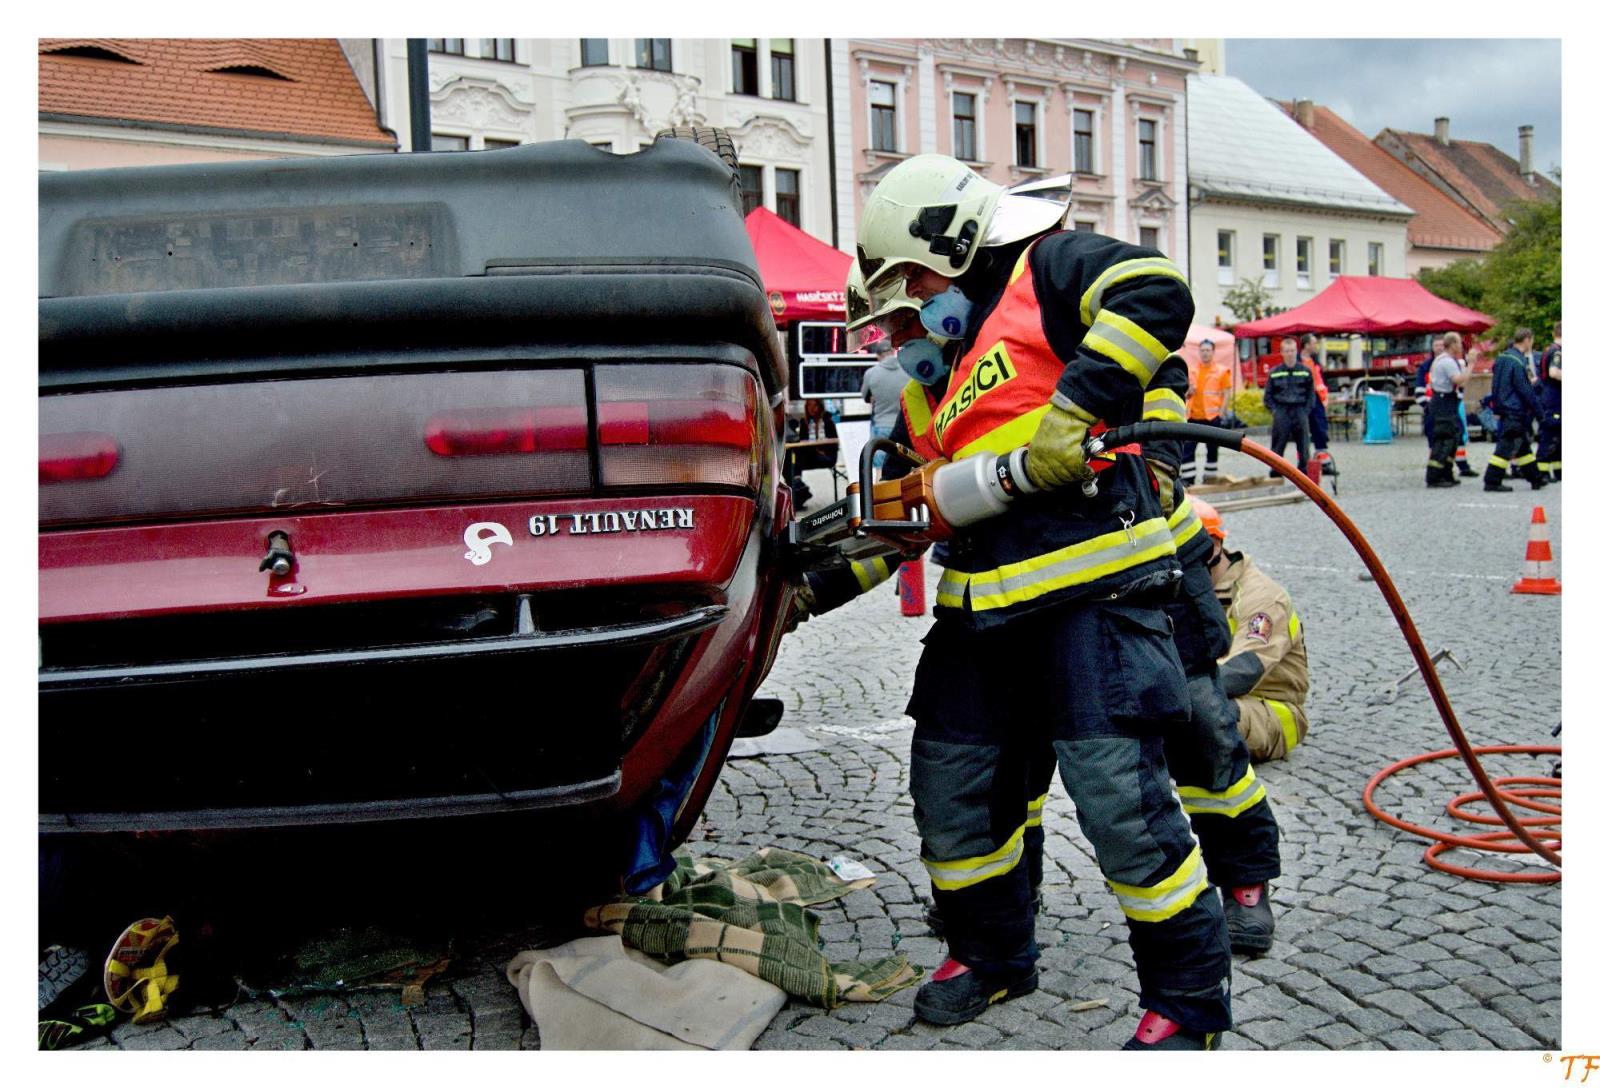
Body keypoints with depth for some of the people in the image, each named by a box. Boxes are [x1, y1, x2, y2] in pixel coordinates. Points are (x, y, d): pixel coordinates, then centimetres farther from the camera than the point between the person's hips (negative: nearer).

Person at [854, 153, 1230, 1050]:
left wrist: (1074, 413, -23)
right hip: (985, 602, 9)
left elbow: (1156, 295, -19)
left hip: (1092, 585, -9)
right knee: (951, 783, 13)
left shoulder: (1053, 268, 1)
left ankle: (1189, 998, 12)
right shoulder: (937, 366, 25)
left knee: (1120, 793, -9)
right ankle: (993, 953, 35)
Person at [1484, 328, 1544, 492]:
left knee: (1523, 444, 17)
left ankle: (1536, 478, 26)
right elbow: (1525, 390, -16)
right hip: (1515, 410, -10)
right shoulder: (1518, 361, -17)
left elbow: (1498, 385, 19)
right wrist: (1538, 410, -8)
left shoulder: (1502, 357, 10)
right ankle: (1492, 482, -7)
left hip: (1504, 409, 10)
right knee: (1506, 446, -7)